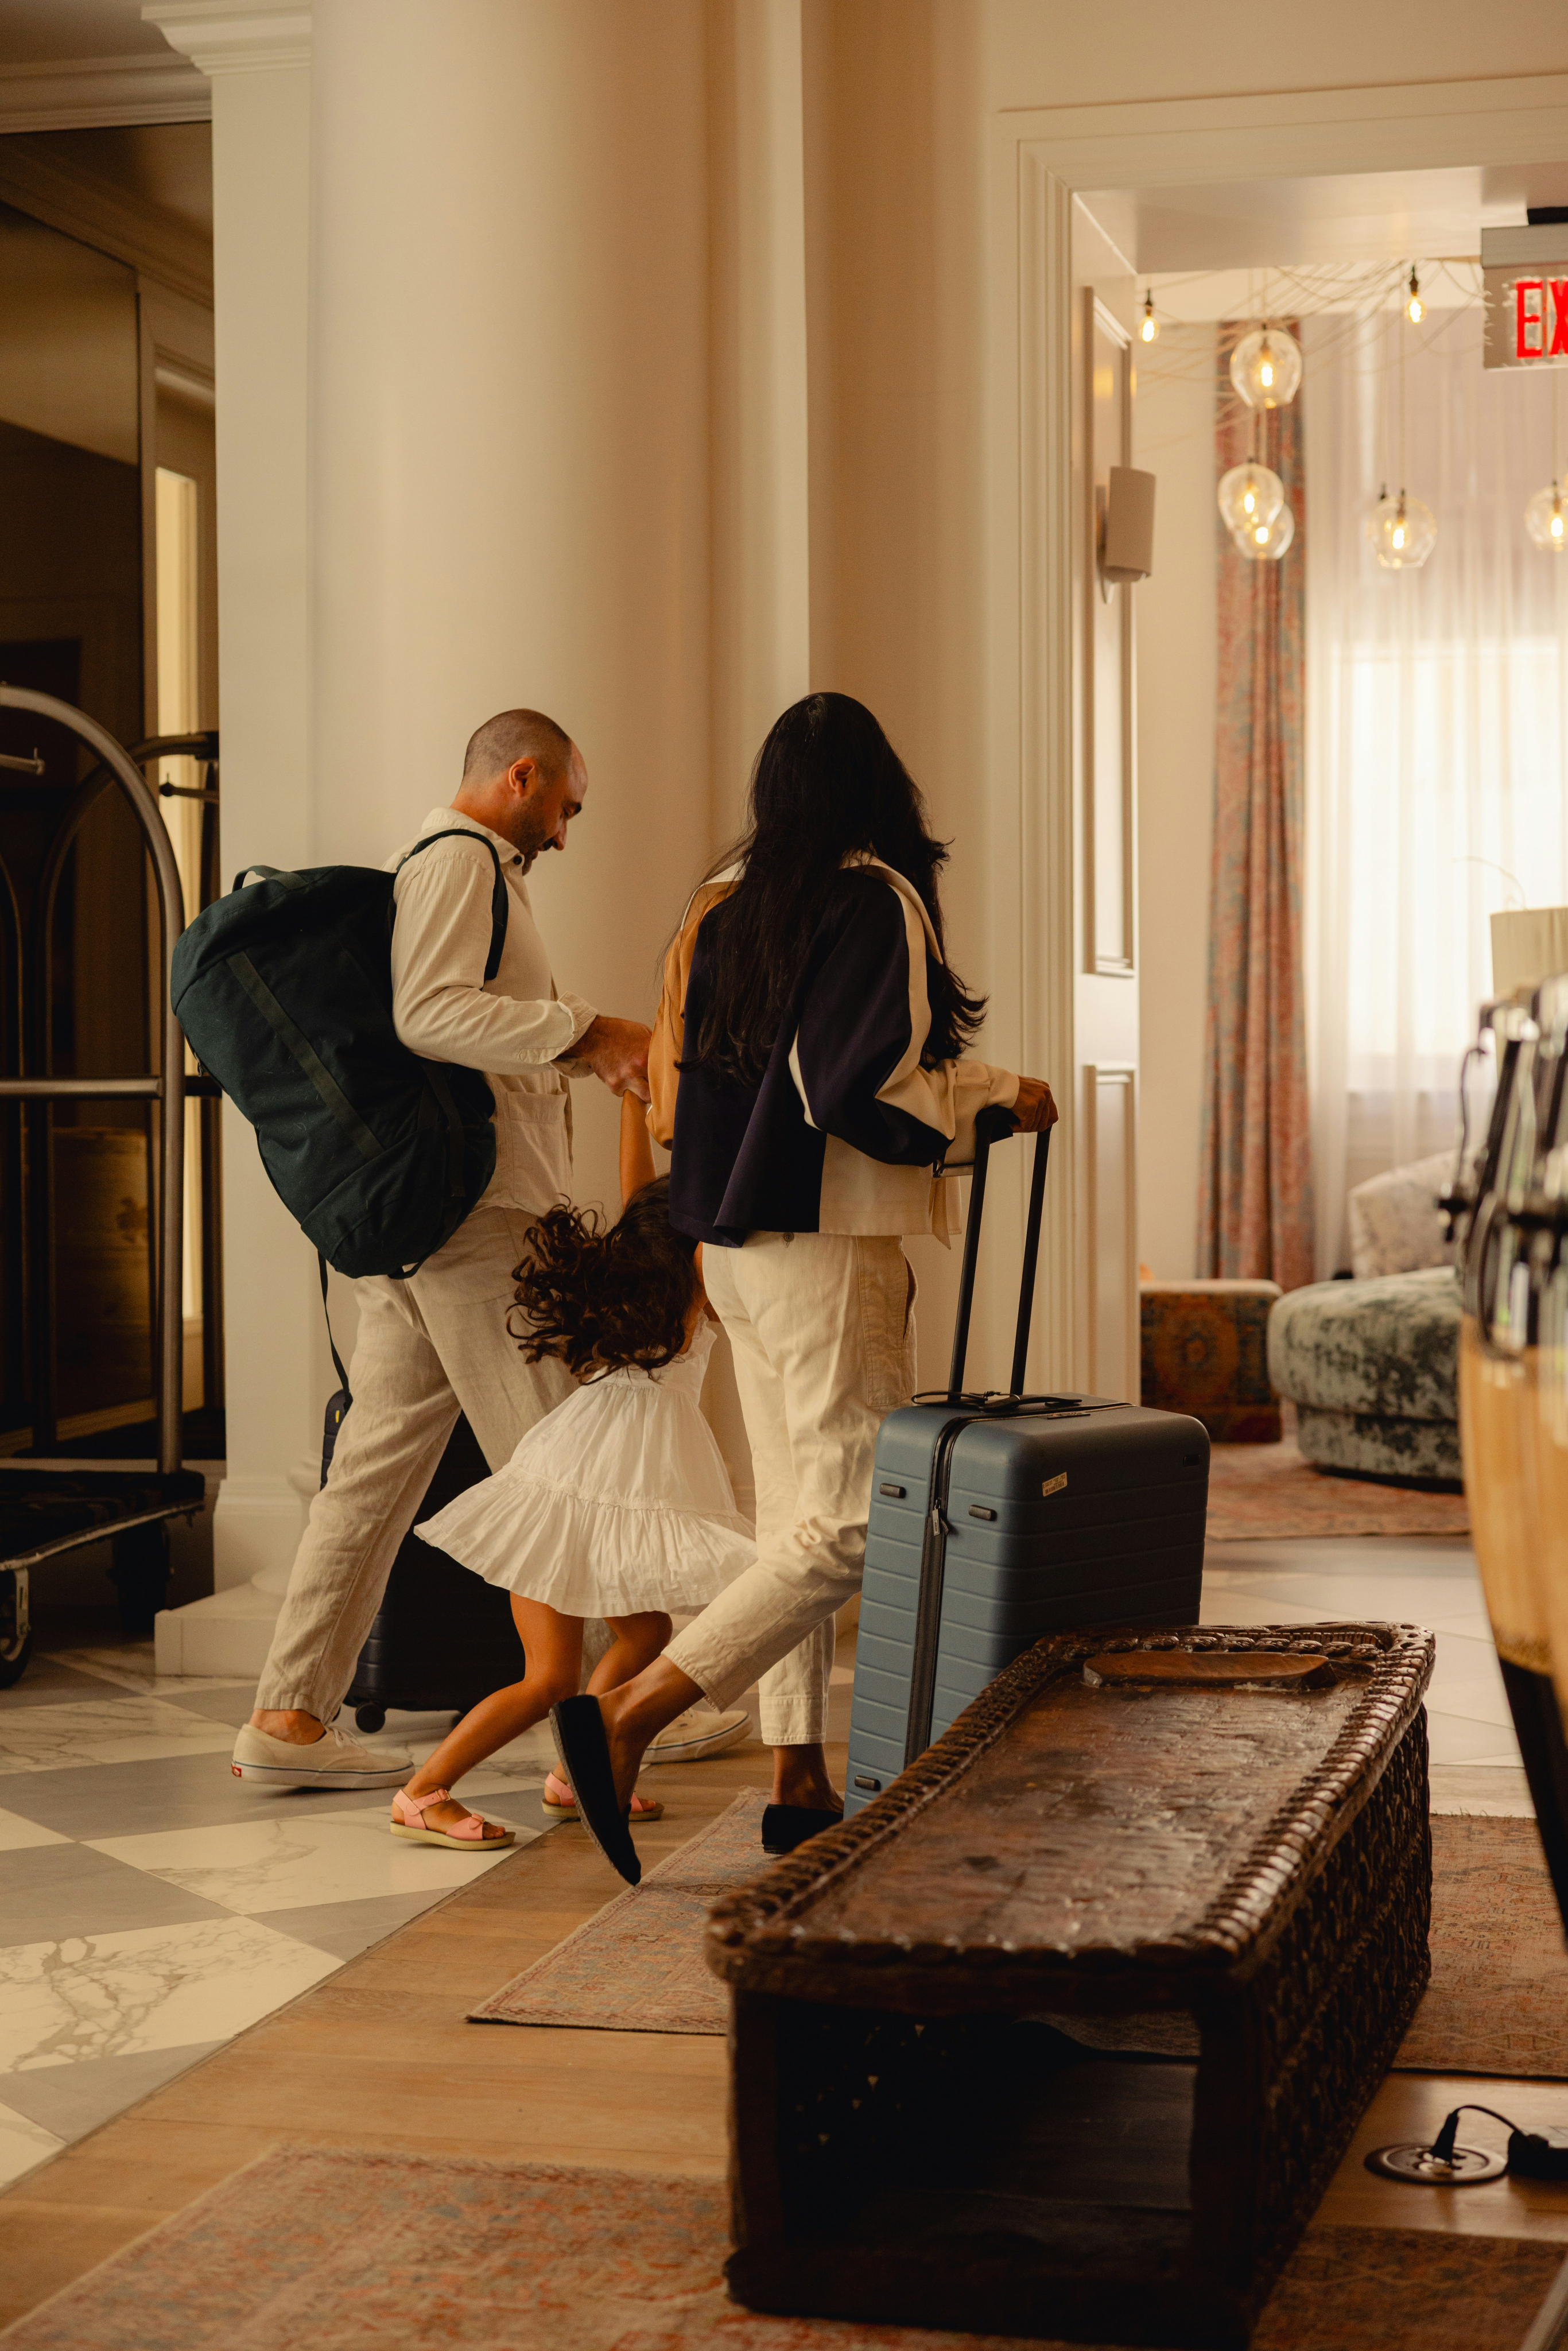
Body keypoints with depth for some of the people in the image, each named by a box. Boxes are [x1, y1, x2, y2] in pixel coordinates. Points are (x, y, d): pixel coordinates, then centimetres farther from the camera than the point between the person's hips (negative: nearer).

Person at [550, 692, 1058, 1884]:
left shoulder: (722, 903, 10)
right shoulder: (877, 900, -11)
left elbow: (679, 1082, 11)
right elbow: (864, 1087, -19)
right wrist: (1001, 1096, -6)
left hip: (735, 1243, 8)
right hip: (830, 1245, -8)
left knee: (794, 1511, 14)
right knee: (856, 1524, -6)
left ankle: (801, 1784, 17)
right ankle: (628, 1717, -15)